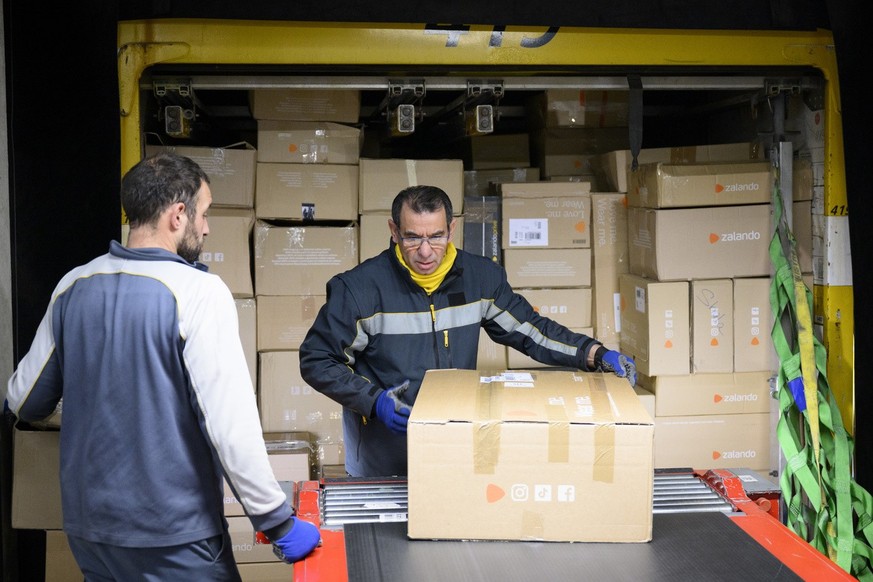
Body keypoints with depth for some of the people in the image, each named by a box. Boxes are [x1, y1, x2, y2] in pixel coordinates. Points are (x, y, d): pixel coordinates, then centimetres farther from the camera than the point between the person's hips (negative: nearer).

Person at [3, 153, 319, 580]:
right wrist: (279, 525, -15)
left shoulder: (73, 287, 0)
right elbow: (230, 424, -22)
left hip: (88, 527, 6)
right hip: (174, 535, -6)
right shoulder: (199, 292, -17)